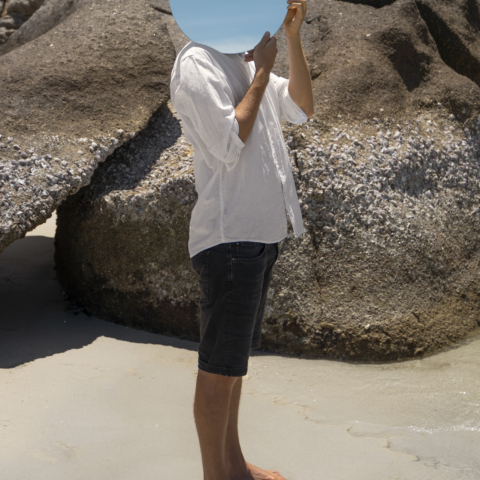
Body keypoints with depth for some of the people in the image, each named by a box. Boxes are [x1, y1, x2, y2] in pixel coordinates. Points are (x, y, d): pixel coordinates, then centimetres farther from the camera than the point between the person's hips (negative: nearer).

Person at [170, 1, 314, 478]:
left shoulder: (247, 60, 15)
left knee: (235, 358, 18)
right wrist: (261, 73, -12)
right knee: (219, 366, 0)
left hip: (260, 234, 10)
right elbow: (229, 143, -20)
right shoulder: (197, 61, -12)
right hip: (227, 238, -9)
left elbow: (301, 108, 16)